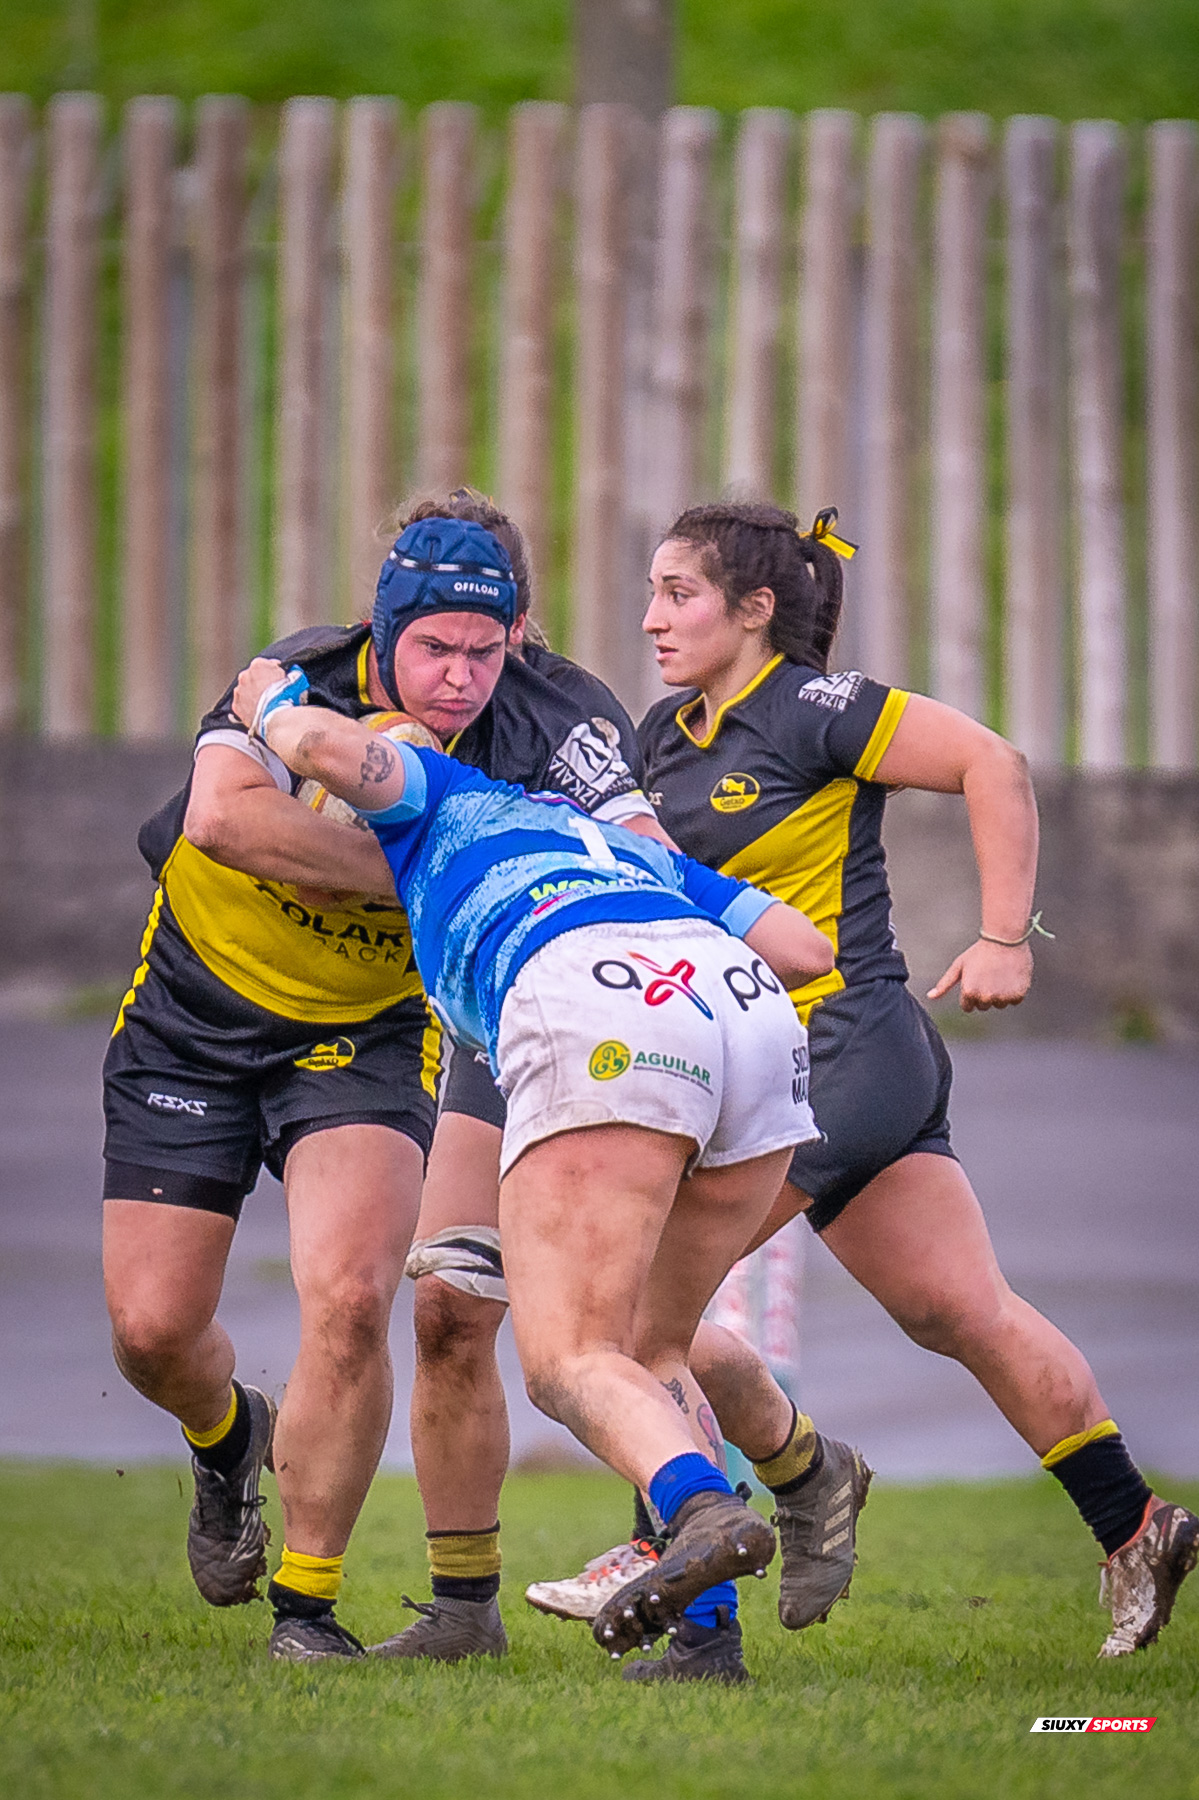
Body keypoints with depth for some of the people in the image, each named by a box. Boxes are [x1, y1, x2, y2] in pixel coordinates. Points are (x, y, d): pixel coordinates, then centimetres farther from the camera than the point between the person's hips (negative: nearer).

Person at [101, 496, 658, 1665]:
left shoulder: (545, 725, -18)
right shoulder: (307, 681, -27)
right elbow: (223, 815, -45)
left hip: (367, 1030, 1)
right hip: (198, 1006, -1)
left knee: (349, 1304, -20)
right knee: (153, 1327, 0)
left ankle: (306, 1603, -3)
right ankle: (228, 1439, 39)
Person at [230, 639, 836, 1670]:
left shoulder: (442, 803, 32)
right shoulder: (646, 855, 43)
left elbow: (333, 748, 10)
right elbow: (808, 949, 29)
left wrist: (273, 704, 33)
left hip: (604, 1038, -6)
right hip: (755, 1024, 6)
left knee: (570, 1361, -9)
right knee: (648, 1354, 18)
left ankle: (706, 1509, -39)